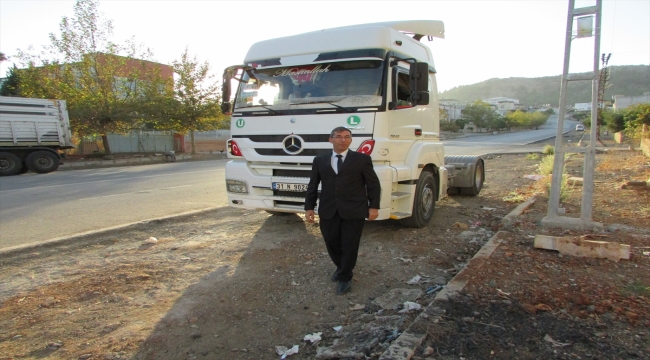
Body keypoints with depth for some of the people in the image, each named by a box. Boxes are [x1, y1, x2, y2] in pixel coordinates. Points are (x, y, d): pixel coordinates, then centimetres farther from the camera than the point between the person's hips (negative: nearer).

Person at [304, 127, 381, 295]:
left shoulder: (362, 159, 2)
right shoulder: (320, 160, 10)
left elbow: (373, 185, 2)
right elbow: (312, 186, 11)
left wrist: (374, 206, -6)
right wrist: (309, 207, 4)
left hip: (354, 211, -3)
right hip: (328, 211, 3)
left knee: (350, 246, 3)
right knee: (332, 244, 12)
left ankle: (345, 277, 22)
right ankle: (341, 268, 39)